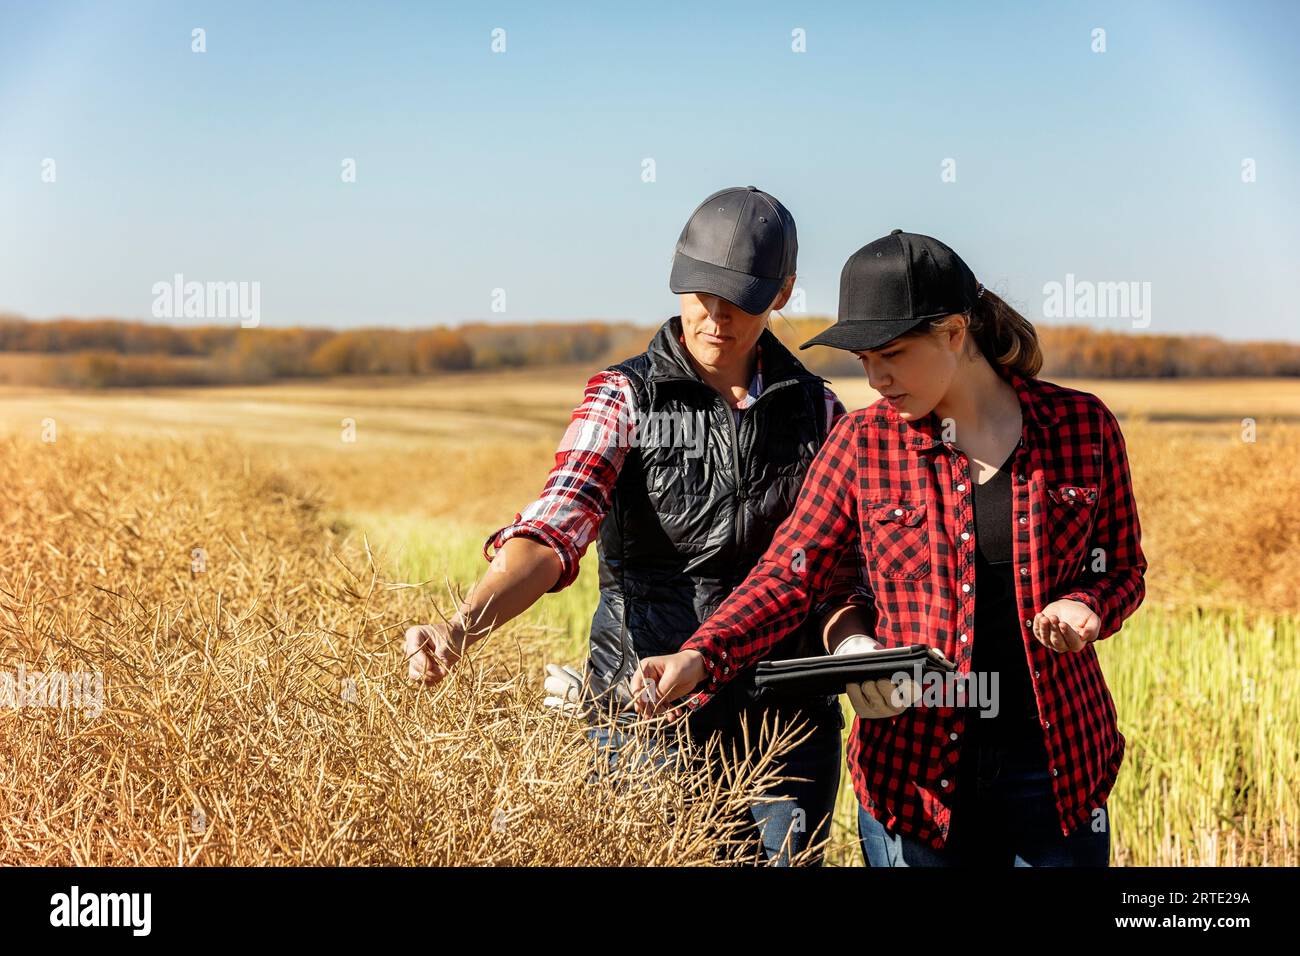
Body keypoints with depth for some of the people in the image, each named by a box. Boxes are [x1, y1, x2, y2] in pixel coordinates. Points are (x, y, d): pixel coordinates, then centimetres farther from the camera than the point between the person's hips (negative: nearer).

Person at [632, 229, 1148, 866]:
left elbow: (1123, 566, 9)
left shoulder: (1082, 426, -1)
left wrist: (1085, 608, -14)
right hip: (916, 770, 0)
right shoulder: (863, 443, -2)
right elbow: (787, 575, -6)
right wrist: (700, 658, -22)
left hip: (1055, 763, 0)